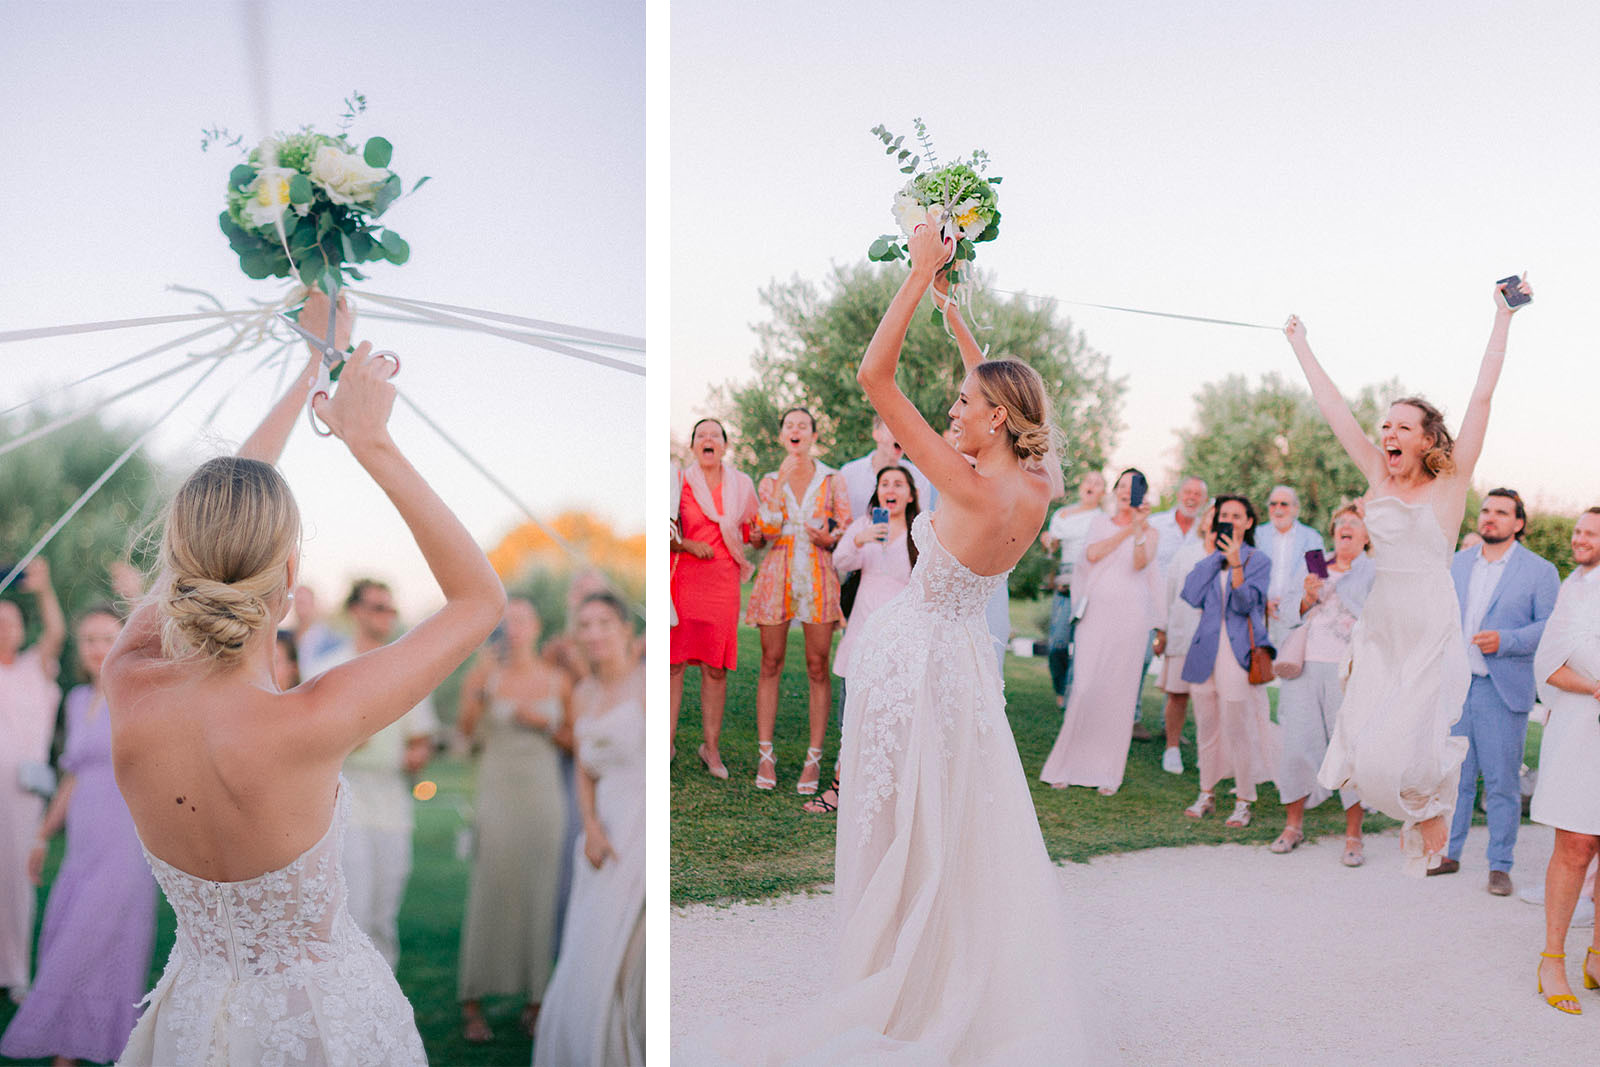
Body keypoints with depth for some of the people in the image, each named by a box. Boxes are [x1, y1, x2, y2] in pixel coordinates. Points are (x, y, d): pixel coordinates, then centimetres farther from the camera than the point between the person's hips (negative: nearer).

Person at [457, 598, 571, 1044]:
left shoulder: (558, 681, 7)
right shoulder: (488, 675, 2)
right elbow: (466, 731, -12)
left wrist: (546, 723, -6)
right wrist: (474, 686, -27)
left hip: (544, 794, 2)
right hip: (497, 793, -2)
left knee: (539, 896, 2)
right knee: (488, 893, -5)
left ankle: (534, 1000, 11)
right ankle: (472, 1004, 3)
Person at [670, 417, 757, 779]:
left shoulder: (741, 484, 10)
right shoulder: (679, 482, 3)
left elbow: (751, 531, 22)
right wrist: (688, 545, -12)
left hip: (723, 581, 2)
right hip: (683, 579, -2)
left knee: (716, 667, 3)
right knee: (673, 661, -4)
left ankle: (711, 746, 12)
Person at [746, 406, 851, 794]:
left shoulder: (832, 480, 7)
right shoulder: (769, 482, 10)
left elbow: (847, 530, 5)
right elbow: (767, 529, -5)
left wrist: (828, 538, -16)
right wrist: (782, 481, -9)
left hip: (818, 577, -1)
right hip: (777, 575, 1)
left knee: (818, 668, 0)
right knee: (770, 664, 2)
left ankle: (814, 758, 7)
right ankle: (765, 754, 10)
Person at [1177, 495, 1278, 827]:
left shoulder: (1258, 559, 2)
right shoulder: (1209, 559, 13)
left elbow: (1245, 603, -13)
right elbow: (1191, 596, -5)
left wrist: (1236, 564, -27)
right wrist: (1213, 555, -2)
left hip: (1238, 651, -4)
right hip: (1206, 650, 4)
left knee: (1239, 729, -3)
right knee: (1206, 726, 11)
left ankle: (1244, 801, 9)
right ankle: (1207, 794, 24)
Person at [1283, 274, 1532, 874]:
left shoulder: (1450, 481, -3)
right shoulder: (1378, 478, 7)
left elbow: (1483, 396, -7)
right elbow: (1333, 408, 11)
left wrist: (1503, 315, -7)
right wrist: (1299, 347, 16)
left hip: (1431, 629, -4)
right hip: (1381, 628, 4)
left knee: (1397, 751, -7)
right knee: (1363, 750, 0)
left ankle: (1434, 808, 27)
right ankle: (1424, 807, 31)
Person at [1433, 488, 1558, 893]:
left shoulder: (1539, 571, -1)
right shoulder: (1456, 563, 12)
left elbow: (1551, 627, -5)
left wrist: (1505, 641, -19)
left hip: (1503, 691, -4)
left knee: (1502, 783, 3)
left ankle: (1500, 866, 13)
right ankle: (1448, 854, 20)